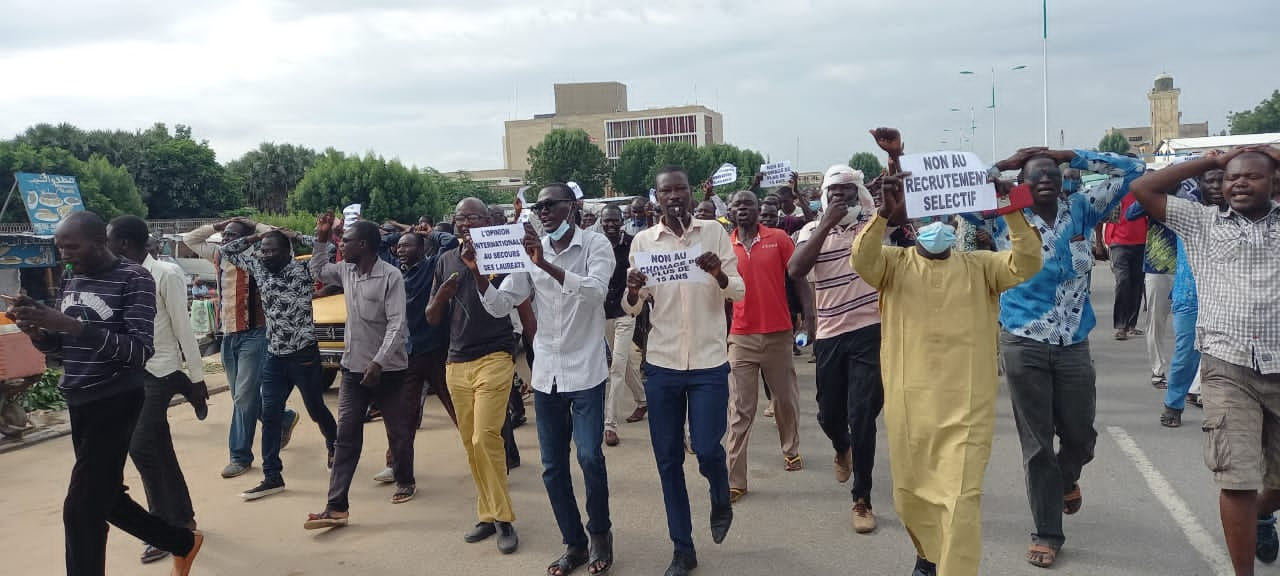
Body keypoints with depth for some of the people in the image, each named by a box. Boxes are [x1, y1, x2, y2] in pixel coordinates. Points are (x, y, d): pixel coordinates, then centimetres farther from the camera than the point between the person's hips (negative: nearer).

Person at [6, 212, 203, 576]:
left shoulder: (134, 279, -13)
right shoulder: (71, 279, 9)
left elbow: (140, 351, -21)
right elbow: (59, 345, 16)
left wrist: (71, 325, -29)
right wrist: (34, 329, -7)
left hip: (116, 402, -8)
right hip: (79, 403, 8)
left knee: (80, 510, -7)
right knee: (106, 498, 17)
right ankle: (183, 543, 37)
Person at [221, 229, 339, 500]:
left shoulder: (302, 270, -10)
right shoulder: (258, 268, 5)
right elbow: (228, 252, 14)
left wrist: (291, 236, -13)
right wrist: (254, 237, 1)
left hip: (303, 354, -5)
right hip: (274, 356, 5)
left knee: (316, 409, 10)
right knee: (270, 416, 2)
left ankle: (334, 445, 39)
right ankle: (272, 476, 8)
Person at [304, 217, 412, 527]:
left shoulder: (391, 276, -17)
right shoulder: (345, 270, 3)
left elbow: (396, 325, -20)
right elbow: (317, 271, 24)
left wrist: (378, 363, -26)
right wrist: (321, 238, 10)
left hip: (387, 368, -5)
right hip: (353, 367, 6)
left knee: (398, 430, 12)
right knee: (346, 436, 1)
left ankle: (405, 482, 35)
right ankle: (337, 507, 2)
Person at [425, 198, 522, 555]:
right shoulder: (446, 261, 11)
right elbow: (432, 319, 12)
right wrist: (442, 294, -8)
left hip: (494, 358, -5)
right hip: (456, 363, 5)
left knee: (485, 439, -12)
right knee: (471, 445, 7)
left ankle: (503, 518, 0)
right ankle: (488, 515, 18)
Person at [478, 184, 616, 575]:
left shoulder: (596, 244, -6)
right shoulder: (530, 253, 5)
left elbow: (596, 291, -24)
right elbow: (500, 306, 2)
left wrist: (547, 264, -32)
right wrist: (477, 272, -13)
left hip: (585, 371, -4)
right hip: (546, 373, 4)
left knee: (589, 456, -9)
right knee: (553, 466, 9)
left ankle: (600, 533, 16)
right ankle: (574, 543, 24)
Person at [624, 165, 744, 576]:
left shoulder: (714, 232, -1)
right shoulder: (643, 241, 1)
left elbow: (739, 292, -2)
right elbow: (631, 309, 3)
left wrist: (719, 273, -24)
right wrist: (632, 290, -21)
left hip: (709, 363, -1)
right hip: (662, 365, 2)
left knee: (707, 449, -5)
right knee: (668, 459, 6)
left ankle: (721, 502, 31)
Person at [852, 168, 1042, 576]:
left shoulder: (979, 266, 3)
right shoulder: (895, 263, 1)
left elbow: (1026, 265, -13)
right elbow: (861, 260, -20)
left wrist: (1012, 211, -25)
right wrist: (884, 214, -35)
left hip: (967, 406, -1)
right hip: (909, 403, 1)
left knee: (962, 499, -4)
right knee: (910, 492, 16)